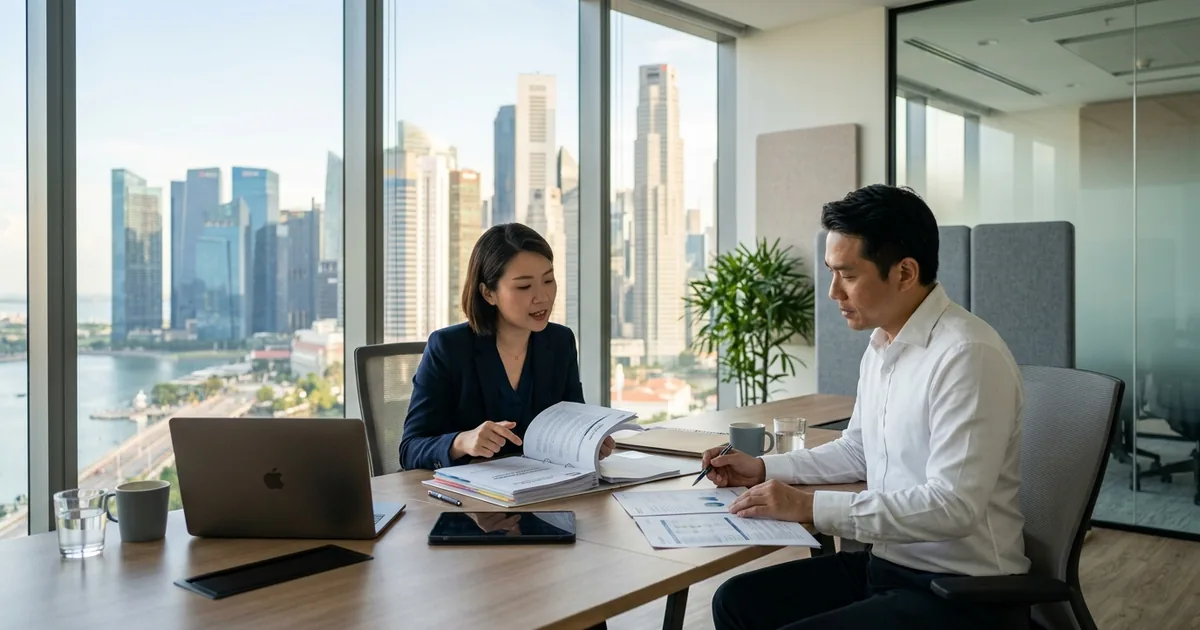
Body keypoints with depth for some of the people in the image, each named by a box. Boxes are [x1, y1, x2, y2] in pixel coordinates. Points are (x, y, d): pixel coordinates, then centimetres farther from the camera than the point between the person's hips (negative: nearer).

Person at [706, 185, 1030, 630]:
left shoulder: (967, 355, -22)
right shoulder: (880, 345, 7)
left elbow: (952, 506, -27)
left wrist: (811, 507, -26)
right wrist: (763, 468, 10)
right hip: (886, 563, 9)